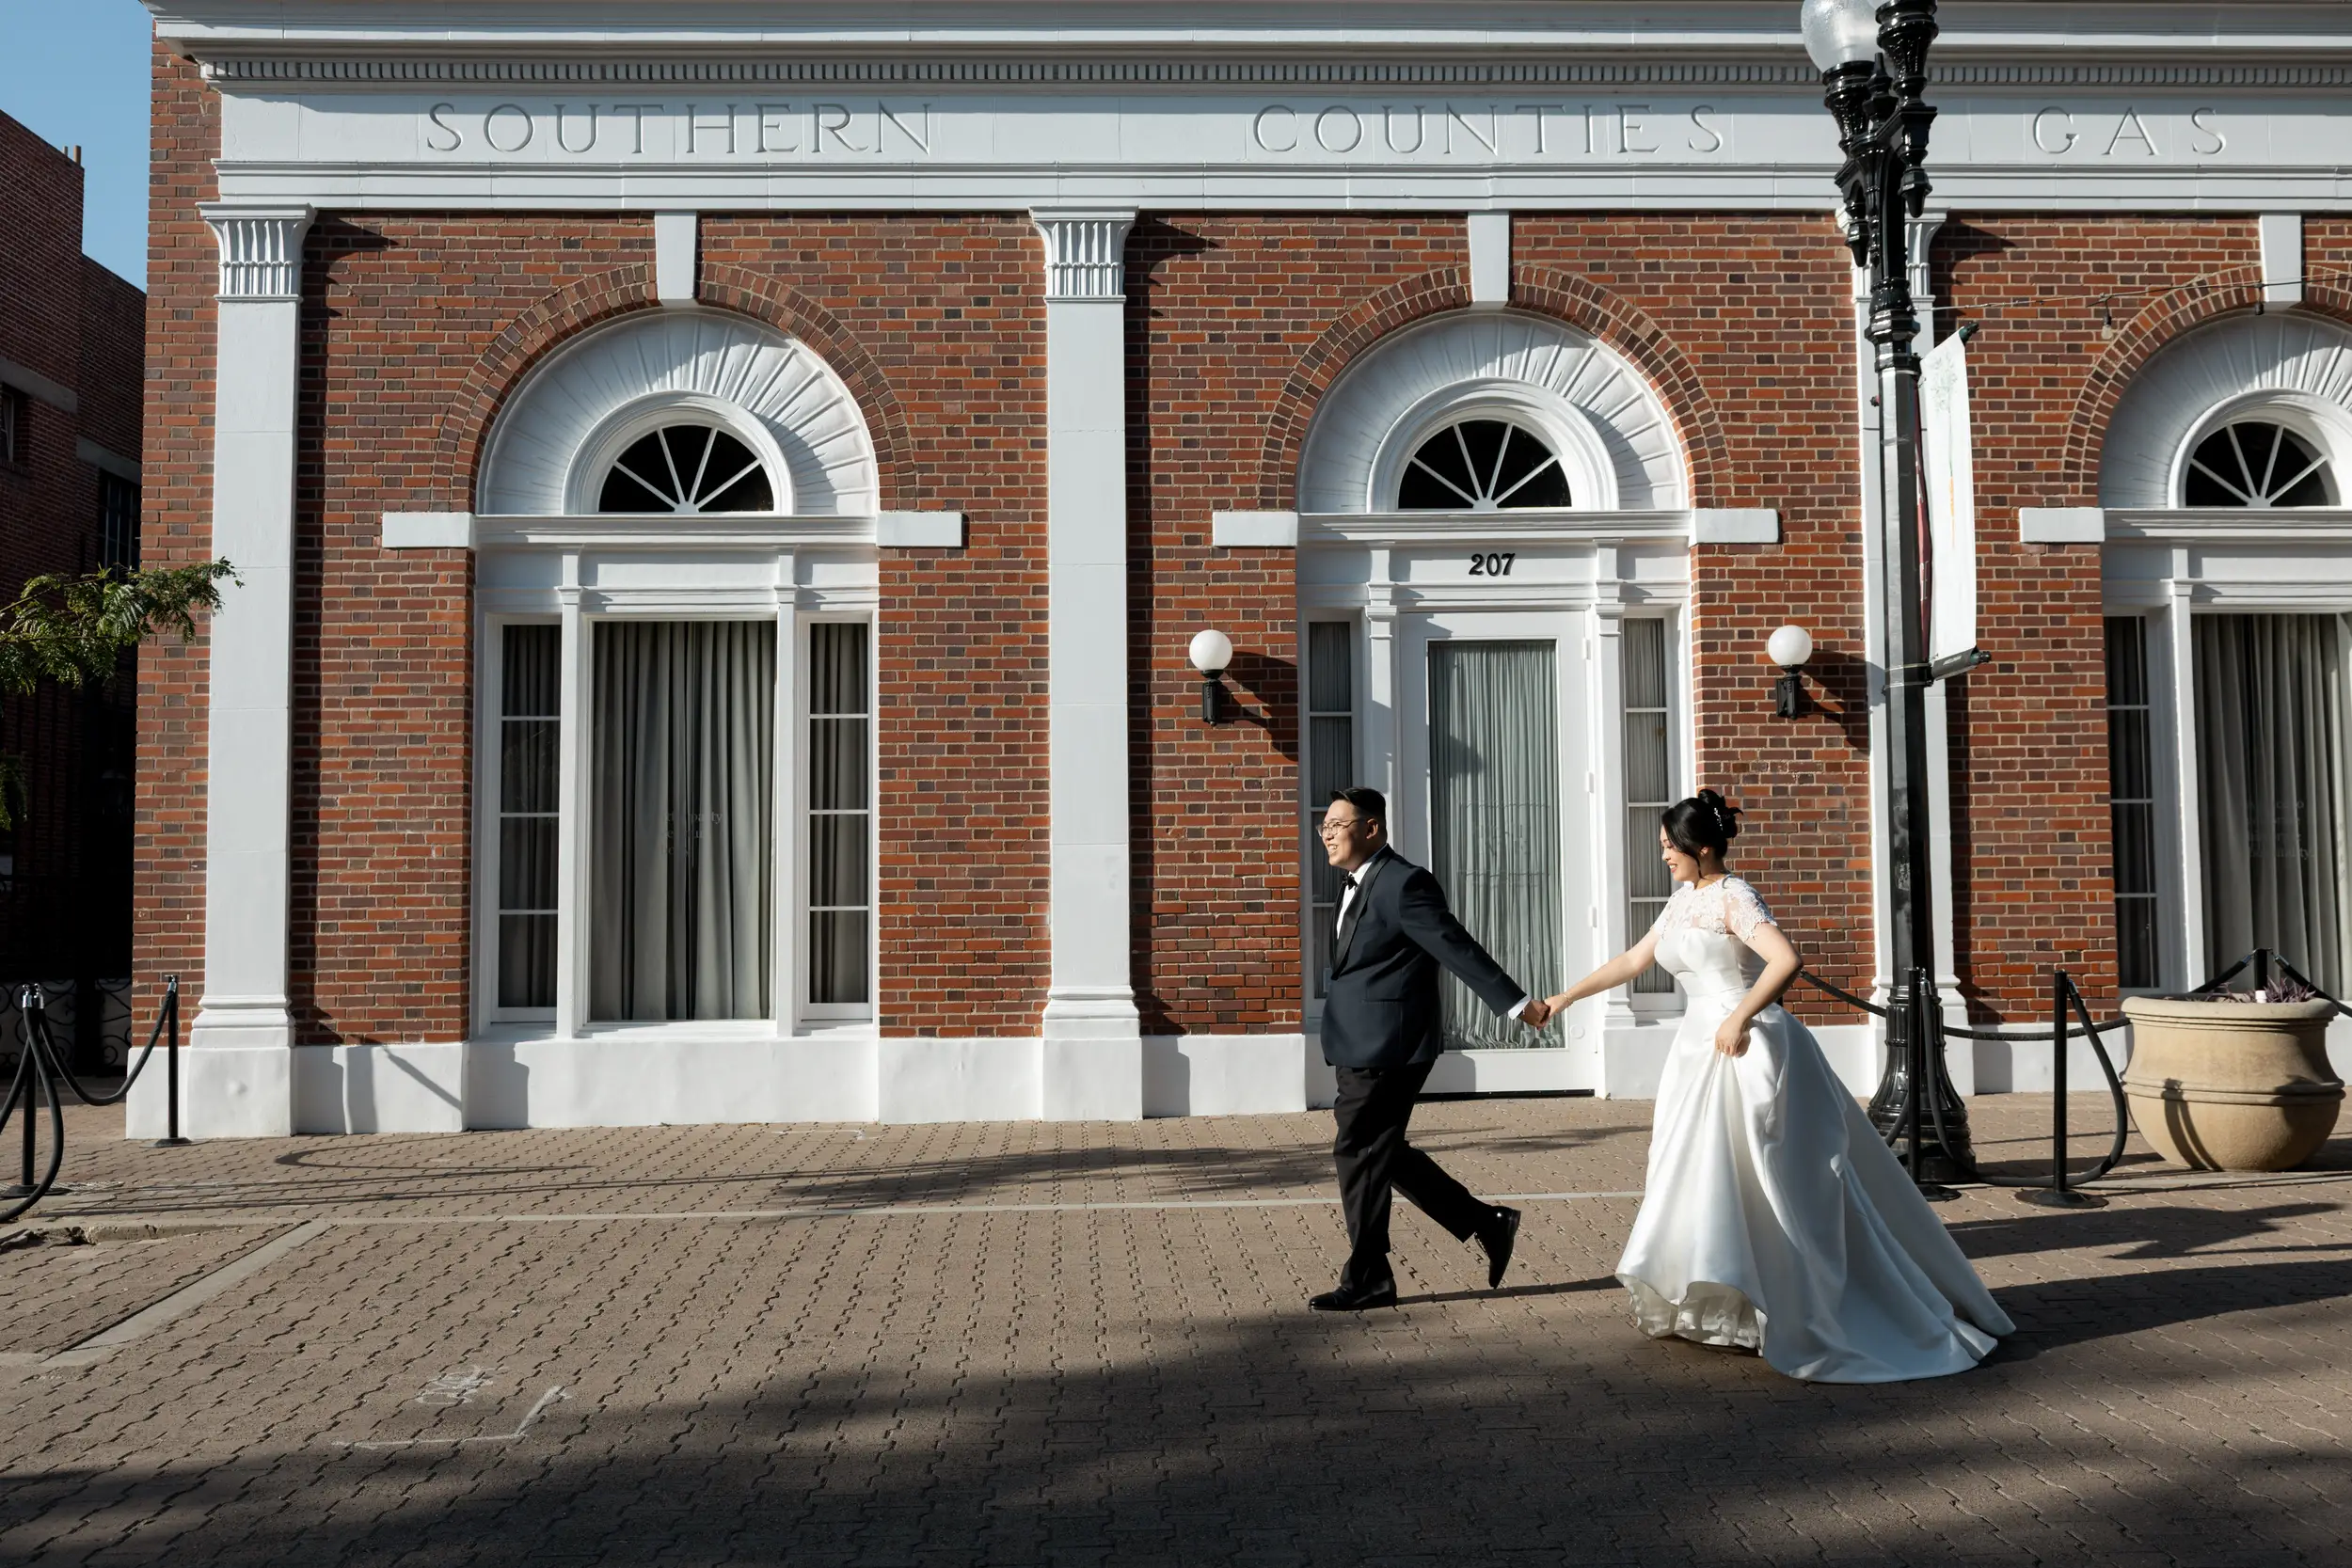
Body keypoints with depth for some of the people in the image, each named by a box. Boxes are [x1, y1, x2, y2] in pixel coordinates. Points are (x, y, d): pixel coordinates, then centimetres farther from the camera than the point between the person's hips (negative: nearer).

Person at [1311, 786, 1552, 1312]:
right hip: (1364, 1048, 10)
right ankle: (1487, 1225, 23)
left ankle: (1367, 1279, 9)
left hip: (1385, 1047, -10)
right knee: (1384, 1154, 14)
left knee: (1359, 1153, -3)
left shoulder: (1404, 884, -16)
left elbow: (1459, 949, -17)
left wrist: (1517, 1004, -16)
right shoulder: (1360, 884, 15)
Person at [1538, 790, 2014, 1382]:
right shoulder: (1683, 900, 12)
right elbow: (1632, 962, 20)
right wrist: (1567, 996, 20)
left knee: (1761, 1184, -8)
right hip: (1701, 1049, 9)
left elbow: (1786, 960, -27)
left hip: (1745, 1050, -9)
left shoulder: (1733, 898, -13)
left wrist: (1739, 1018, -31)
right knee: (1694, 1174, 11)